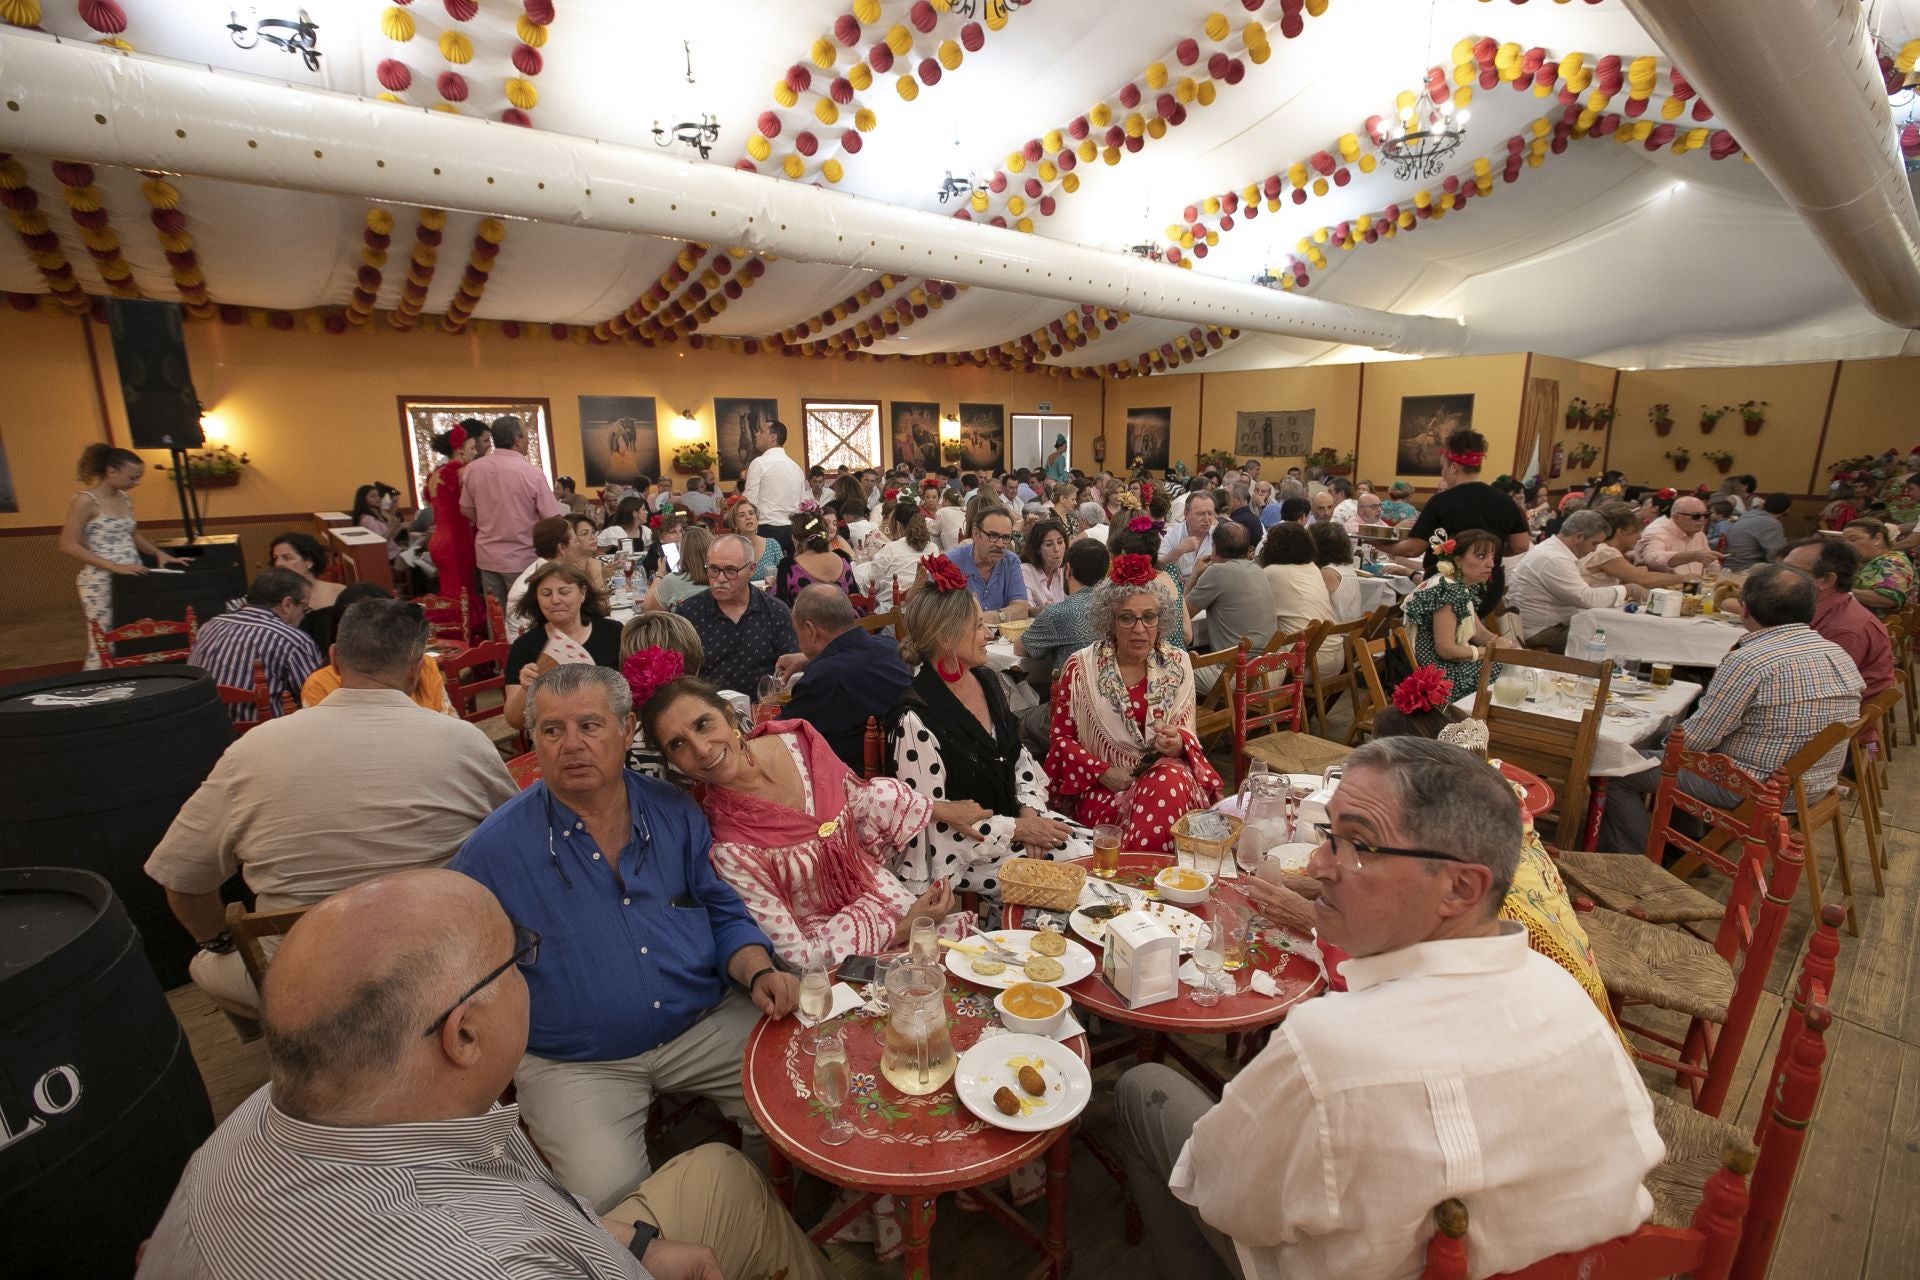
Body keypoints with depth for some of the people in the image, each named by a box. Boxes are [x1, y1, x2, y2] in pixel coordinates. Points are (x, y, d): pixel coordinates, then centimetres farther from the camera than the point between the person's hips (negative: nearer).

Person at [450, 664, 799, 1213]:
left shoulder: (674, 812, 1)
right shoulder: (494, 849, -7)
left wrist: (760, 974, -10)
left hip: (704, 1025, 2)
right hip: (574, 1063, -2)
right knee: (608, 1196, -23)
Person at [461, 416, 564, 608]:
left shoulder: (472, 469, -2)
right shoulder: (531, 472, -16)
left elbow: (466, 510, 10)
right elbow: (552, 520, -12)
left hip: (487, 555, 5)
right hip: (521, 558, -5)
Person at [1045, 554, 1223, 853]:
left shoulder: (1177, 665, 6)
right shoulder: (1080, 668, -1)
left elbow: (1187, 736, 7)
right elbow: (1059, 739, 3)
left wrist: (1177, 745, -19)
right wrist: (1102, 771, -12)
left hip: (1168, 775, 2)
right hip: (1102, 786, -2)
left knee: (1170, 784, -34)